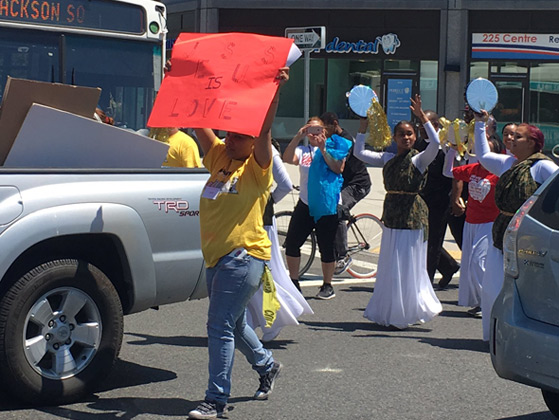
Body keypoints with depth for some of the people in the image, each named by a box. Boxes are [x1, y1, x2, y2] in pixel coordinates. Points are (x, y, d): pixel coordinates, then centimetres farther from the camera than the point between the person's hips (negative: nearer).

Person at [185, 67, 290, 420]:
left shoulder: (257, 168, -6)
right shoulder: (218, 157, 11)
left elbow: (265, 129, -21)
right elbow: (199, 122, 9)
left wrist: (276, 89, -30)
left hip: (244, 256, -8)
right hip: (216, 255, 8)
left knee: (220, 327, -12)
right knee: (234, 324, 21)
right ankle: (267, 366, 45)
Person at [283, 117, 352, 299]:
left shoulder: (331, 147, 4)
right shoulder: (302, 151, 10)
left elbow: (338, 168, -12)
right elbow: (287, 158, -11)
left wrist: (323, 150, -18)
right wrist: (298, 136, -19)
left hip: (327, 205, -3)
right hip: (305, 204, 3)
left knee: (326, 247, 1)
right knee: (291, 243, 1)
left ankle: (327, 286, 15)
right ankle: (293, 282, 15)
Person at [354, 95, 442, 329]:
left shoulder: (419, 159, -5)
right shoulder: (387, 159, 10)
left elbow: (435, 143, -22)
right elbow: (359, 152, 10)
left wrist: (422, 116, -26)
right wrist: (364, 124, 3)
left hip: (412, 216, -6)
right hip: (391, 215, 6)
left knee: (407, 264, -3)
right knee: (390, 266, 10)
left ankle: (405, 313, 6)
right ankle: (390, 312, 20)